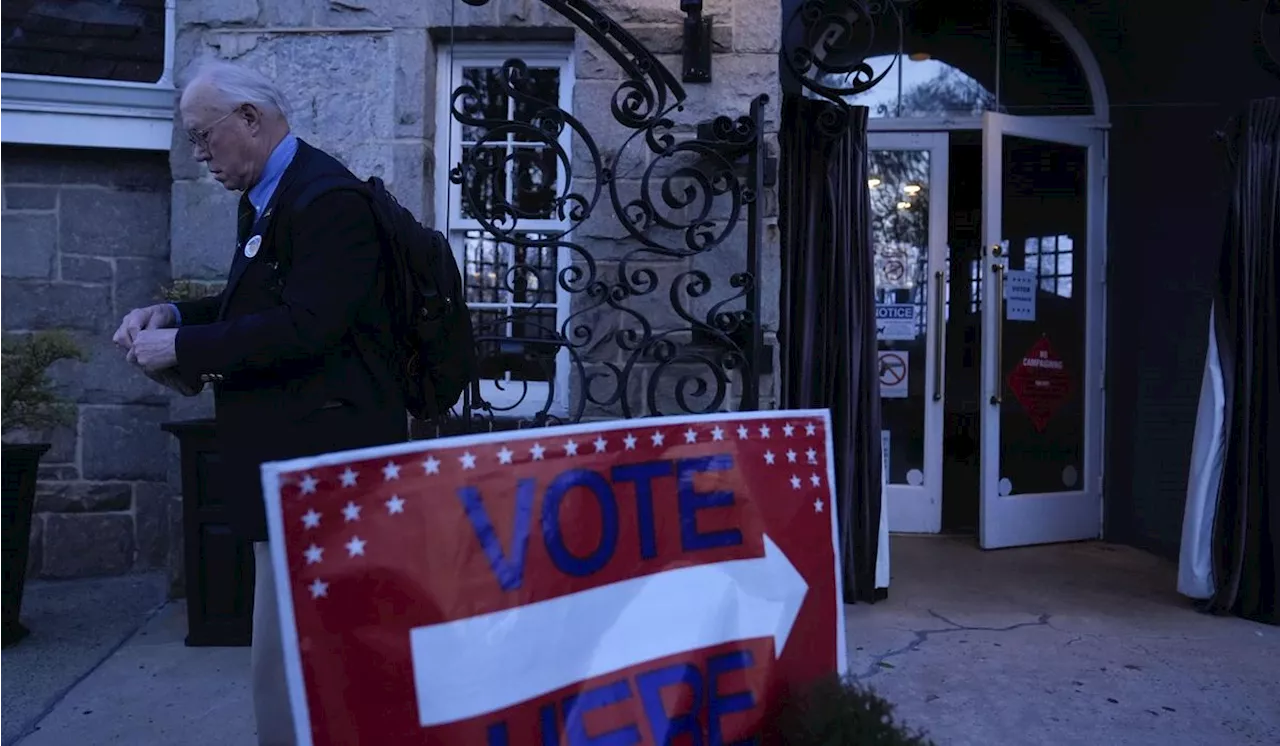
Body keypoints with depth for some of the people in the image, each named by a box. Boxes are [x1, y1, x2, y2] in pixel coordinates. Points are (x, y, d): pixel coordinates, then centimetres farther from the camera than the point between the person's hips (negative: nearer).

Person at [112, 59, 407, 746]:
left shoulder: (327, 197, -16)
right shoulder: (265, 197, 15)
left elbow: (306, 325, -25)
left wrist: (182, 347, -16)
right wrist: (175, 315, 8)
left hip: (321, 457, -10)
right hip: (293, 452, 10)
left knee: (289, 657, -2)